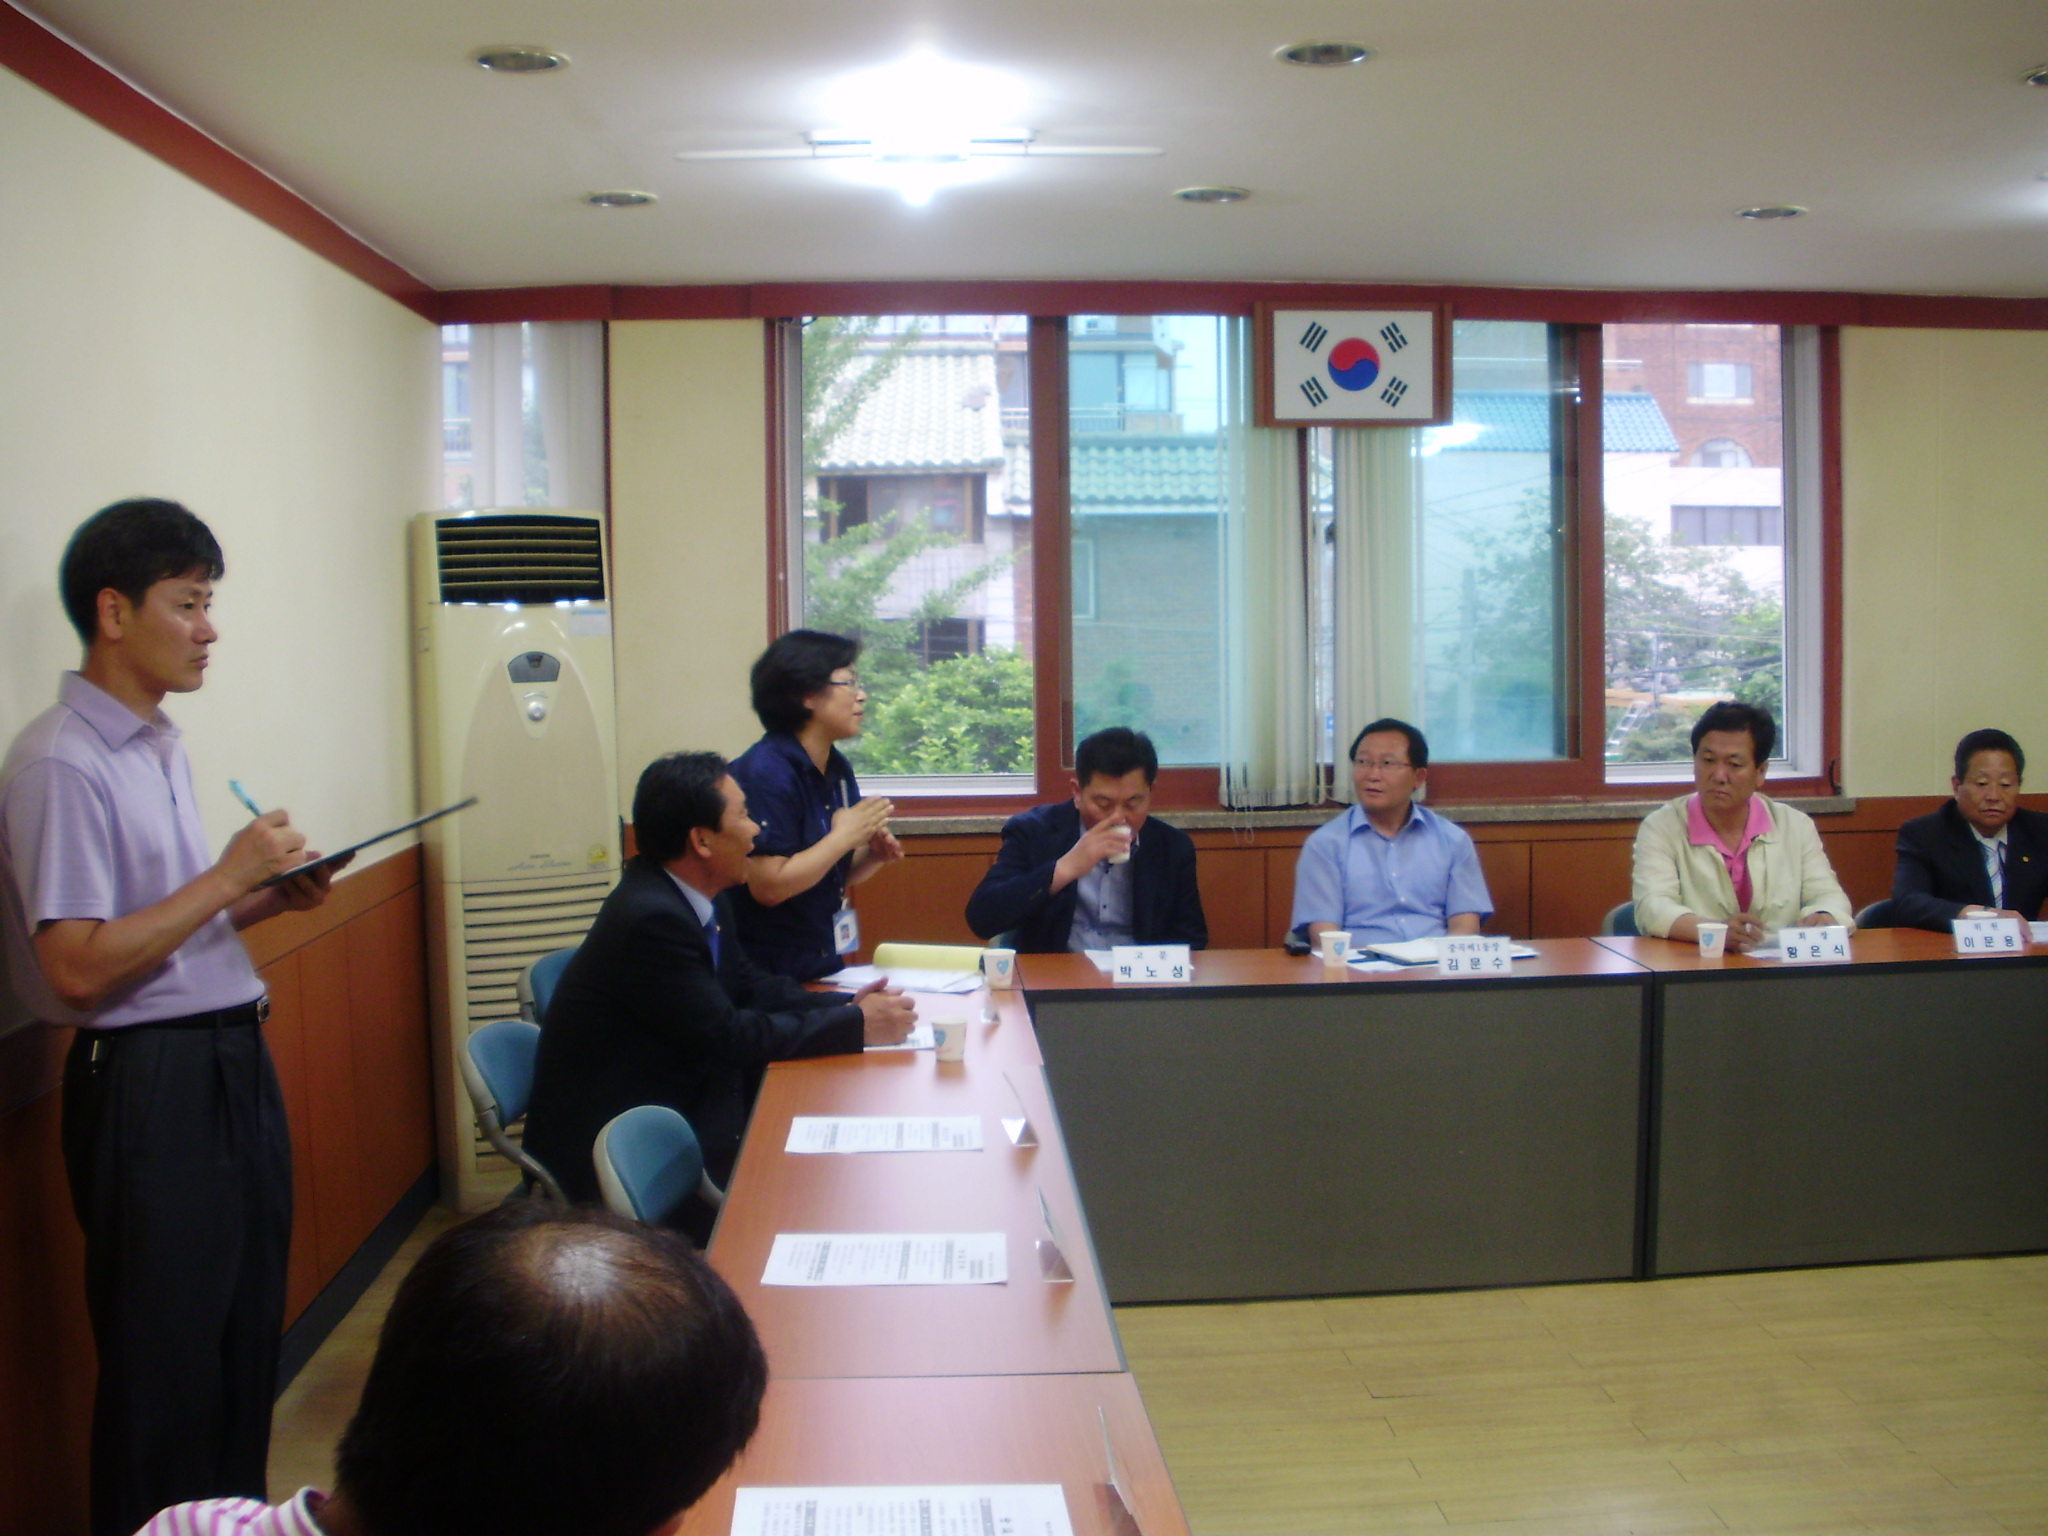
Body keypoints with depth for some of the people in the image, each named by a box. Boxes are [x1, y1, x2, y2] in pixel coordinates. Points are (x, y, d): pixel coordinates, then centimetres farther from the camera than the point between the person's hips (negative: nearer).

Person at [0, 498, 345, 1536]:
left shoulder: (160, 746, 12)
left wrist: (270, 898, 3)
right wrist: (227, 877, -19)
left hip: (233, 1062, 9)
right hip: (150, 1086, -9)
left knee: (247, 1336, 19)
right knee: (167, 1362, 4)